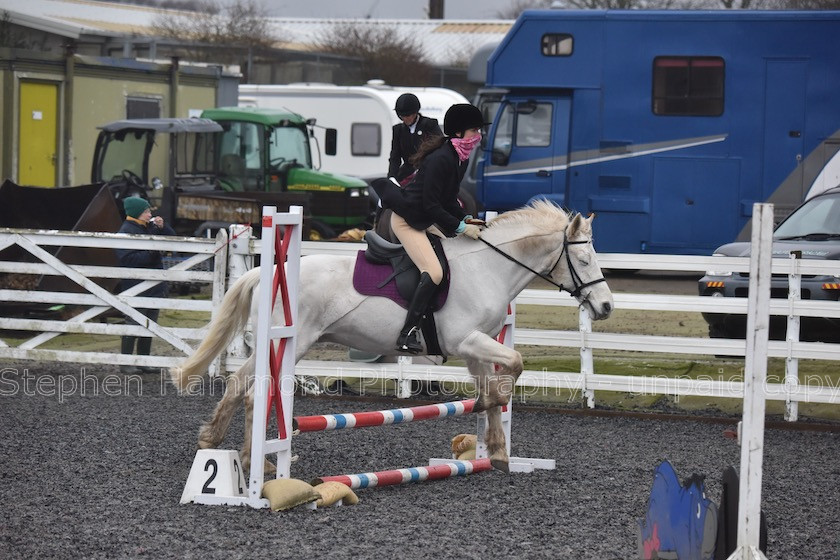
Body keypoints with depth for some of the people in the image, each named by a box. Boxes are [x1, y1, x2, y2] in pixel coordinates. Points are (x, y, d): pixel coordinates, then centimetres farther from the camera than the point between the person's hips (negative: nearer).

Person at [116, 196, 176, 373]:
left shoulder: (150, 227, 12)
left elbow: (172, 238, 18)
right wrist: (149, 253, -24)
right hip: (135, 288, -8)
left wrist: (162, 227, 1)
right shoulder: (126, 232, -12)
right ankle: (126, 363, 2)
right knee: (134, 324, -5)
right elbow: (128, 259, -21)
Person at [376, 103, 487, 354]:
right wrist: (461, 227, -23)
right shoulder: (440, 159, -25)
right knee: (434, 272, -24)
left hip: (429, 220, 11)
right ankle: (408, 334, -23)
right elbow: (430, 205, -25)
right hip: (407, 220, -11)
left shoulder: (460, 158, 6)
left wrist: (465, 219, -1)